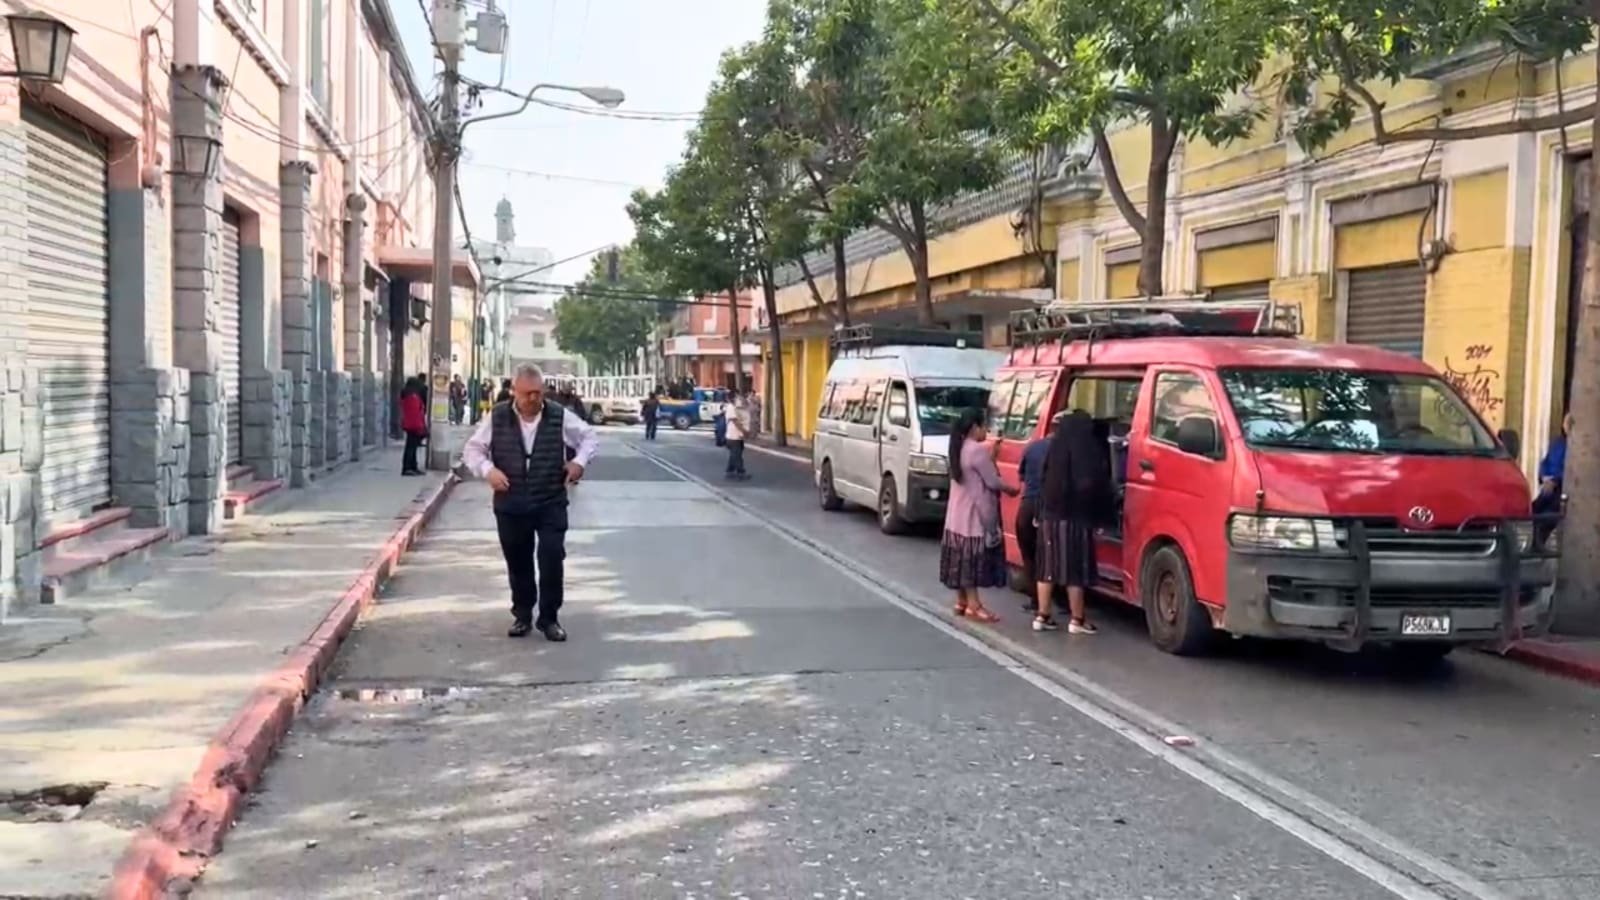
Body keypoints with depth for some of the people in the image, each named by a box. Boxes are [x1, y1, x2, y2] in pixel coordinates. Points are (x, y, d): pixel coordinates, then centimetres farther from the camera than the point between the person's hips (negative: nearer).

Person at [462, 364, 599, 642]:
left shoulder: (559, 416, -3)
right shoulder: (497, 417, -2)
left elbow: (589, 437, 9)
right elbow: (472, 448, 5)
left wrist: (579, 461, -8)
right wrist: (487, 470, -13)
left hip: (551, 503, -1)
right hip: (510, 504, 1)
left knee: (552, 558, -7)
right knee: (518, 562, 10)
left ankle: (549, 618, 8)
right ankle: (522, 615, 27)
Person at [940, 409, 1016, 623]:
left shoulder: (960, 448, 12)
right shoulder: (977, 449, -18)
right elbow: (992, 481, -15)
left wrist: (992, 454, 14)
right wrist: (1011, 489, 1)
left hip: (958, 514, 9)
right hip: (974, 514, -9)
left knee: (963, 559, 12)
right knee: (972, 559, -6)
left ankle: (962, 602, 18)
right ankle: (973, 605, -3)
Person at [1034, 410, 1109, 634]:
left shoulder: (1054, 448, 7)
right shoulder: (1090, 451, -9)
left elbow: (1044, 480, 9)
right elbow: (1098, 485, -10)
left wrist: (1042, 510, 13)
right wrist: (1097, 513, 3)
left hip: (1049, 514, 5)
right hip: (1075, 517, -5)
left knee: (1048, 566, 11)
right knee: (1075, 569, 1)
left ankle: (1042, 616, 13)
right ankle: (1077, 620, 6)